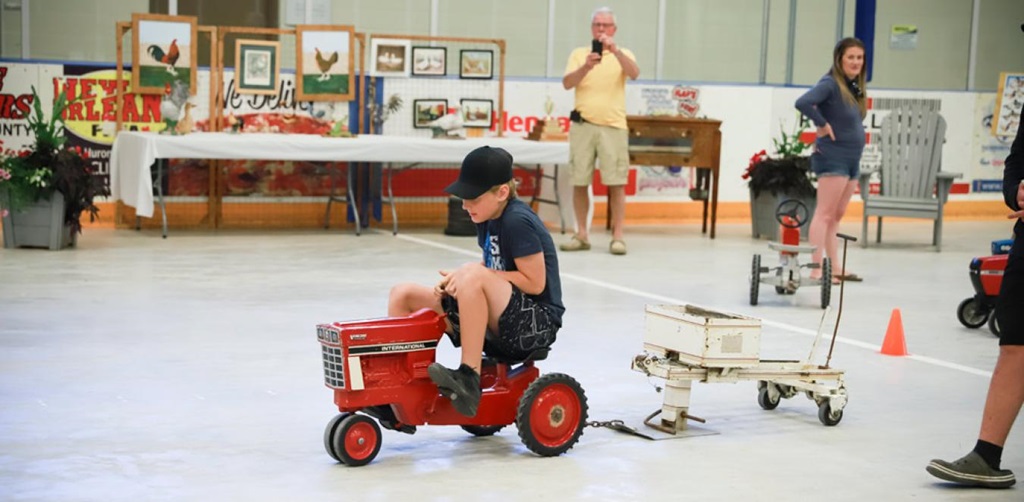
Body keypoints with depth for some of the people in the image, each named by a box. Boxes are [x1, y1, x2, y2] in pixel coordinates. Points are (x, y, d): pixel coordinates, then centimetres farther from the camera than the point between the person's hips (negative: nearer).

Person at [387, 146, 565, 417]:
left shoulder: (517, 221, -17)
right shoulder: (488, 218, 7)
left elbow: (535, 283, -19)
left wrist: (469, 273, -17)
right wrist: (455, 280, -4)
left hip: (537, 323, -9)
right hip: (498, 320, 9)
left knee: (474, 277, -37)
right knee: (402, 296, 2)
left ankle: (469, 379, -30)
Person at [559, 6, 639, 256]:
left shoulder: (623, 54, 7)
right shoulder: (579, 54, 10)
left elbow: (634, 74, -14)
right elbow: (567, 83, -4)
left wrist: (615, 50, -28)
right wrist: (586, 67, -22)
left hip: (613, 126, -1)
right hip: (583, 124, 2)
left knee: (616, 183, -5)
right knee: (579, 182, 3)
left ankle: (617, 236, -2)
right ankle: (581, 235, 10)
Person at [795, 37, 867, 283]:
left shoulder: (855, 87, 13)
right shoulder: (830, 83, -13)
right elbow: (803, 103, -28)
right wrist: (822, 124, -18)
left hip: (851, 159, 9)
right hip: (832, 158, -9)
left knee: (837, 216, 13)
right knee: (825, 214, -9)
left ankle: (836, 268, 19)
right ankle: (816, 270, -9)